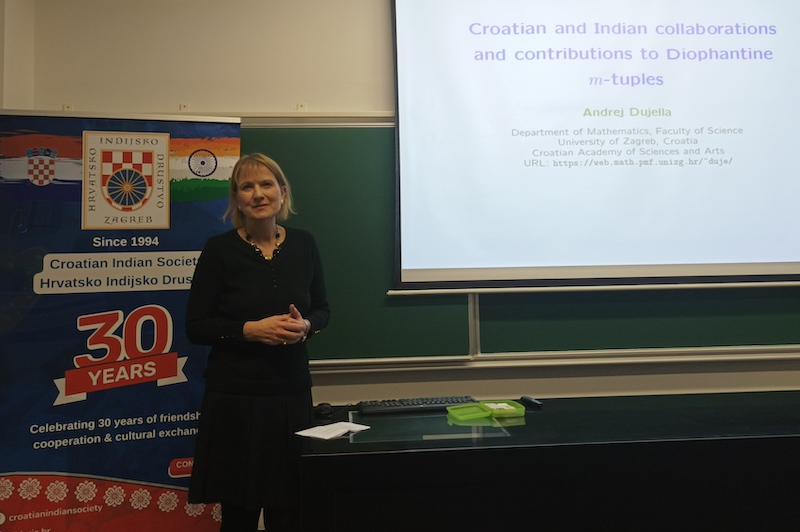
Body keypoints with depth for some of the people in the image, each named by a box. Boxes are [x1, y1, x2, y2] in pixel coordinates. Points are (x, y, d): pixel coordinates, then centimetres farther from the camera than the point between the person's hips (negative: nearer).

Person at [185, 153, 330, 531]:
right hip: (235, 398, -2)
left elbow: (322, 311, 12)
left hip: (292, 393, 3)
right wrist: (251, 330, -17)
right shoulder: (220, 249, -5)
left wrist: (305, 325, -9)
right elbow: (196, 327, -4)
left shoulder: (303, 244, 4)